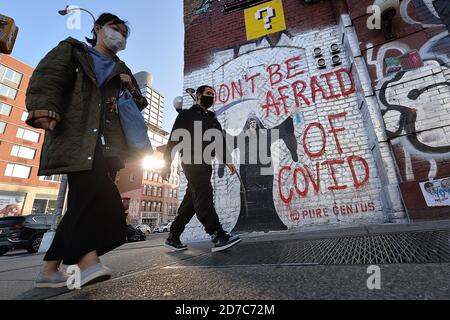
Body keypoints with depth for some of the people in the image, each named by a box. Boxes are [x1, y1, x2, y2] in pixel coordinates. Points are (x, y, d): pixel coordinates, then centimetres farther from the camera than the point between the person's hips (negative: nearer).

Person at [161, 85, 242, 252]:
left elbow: (220, 141, 19)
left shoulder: (213, 119, 27)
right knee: (204, 195, -21)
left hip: (206, 164, 6)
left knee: (191, 201, 4)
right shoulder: (187, 114, 11)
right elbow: (174, 138, 3)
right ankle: (219, 236, -28)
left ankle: (173, 237, 14)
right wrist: (167, 162, -5)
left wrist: (227, 161, 3)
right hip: (192, 162, -6)